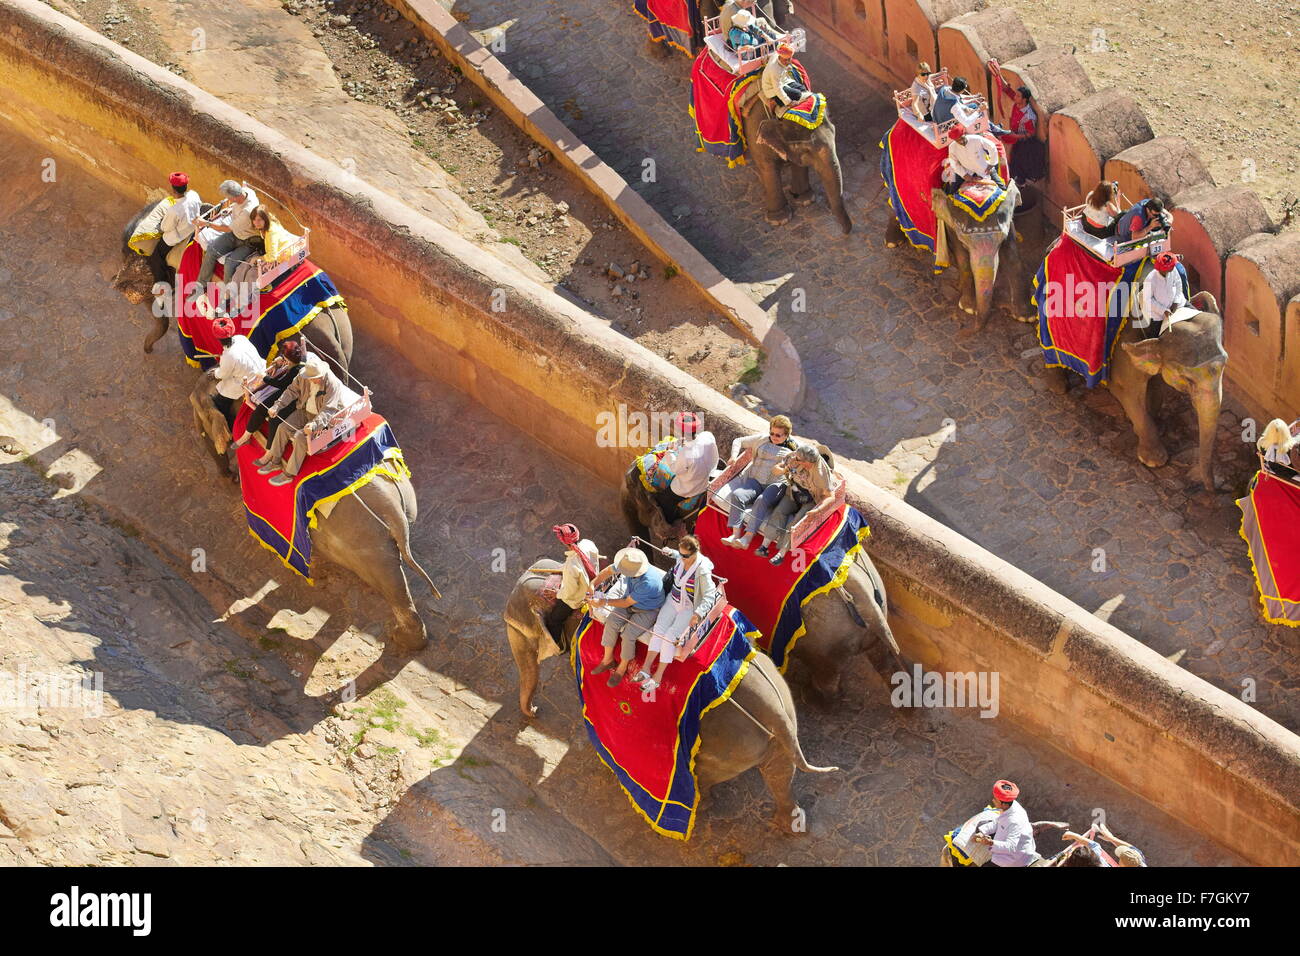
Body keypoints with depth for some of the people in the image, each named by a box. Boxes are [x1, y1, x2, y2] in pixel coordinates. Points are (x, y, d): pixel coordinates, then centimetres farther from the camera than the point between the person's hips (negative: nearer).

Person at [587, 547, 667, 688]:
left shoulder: (648, 583, -41)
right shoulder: (628, 561, -23)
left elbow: (626, 603, -29)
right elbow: (609, 570, -2)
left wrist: (604, 602, -25)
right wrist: (593, 584, -13)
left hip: (648, 611, -6)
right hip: (631, 600, 6)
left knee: (628, 634, -21)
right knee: (611, 622, -12)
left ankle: (622, 669, 3)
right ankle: (608, 659, 7)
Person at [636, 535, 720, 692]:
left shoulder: (702, 571, -26)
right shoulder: (680, 558, -6)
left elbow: (709, 596, -30)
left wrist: (698, 614, -43)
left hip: (690, 609, -6)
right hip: (673, 600, 6)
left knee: (670, 636, -19)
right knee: (659, 628, -13)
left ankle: (657, 677, -13)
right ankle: (645, 670, -13)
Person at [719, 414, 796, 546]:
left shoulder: (792, 450, 14)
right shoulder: (762, 440, 19)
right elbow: (738, 441, 28)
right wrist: (734, 456, 11)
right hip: (755, 481, 3)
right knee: (737, 495, -29)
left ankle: (748, 538, -44)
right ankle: (735, 534, -34)